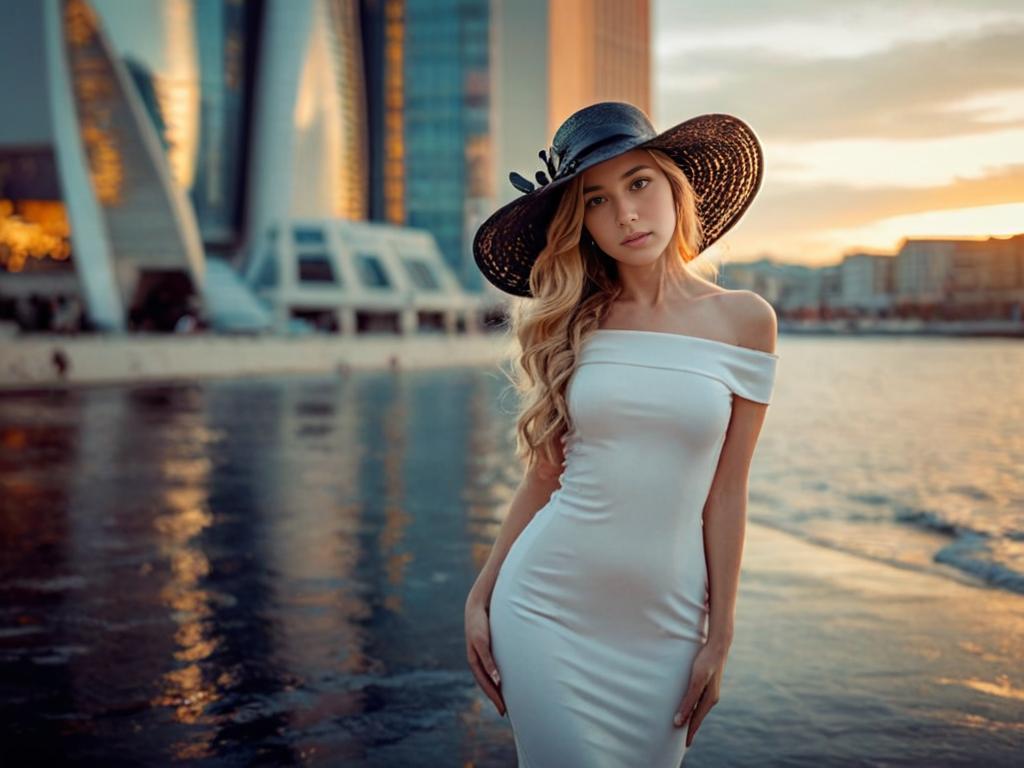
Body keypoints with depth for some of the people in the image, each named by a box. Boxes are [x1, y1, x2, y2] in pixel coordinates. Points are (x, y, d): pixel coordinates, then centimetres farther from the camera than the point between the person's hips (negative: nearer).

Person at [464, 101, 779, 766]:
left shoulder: (744, 321, -2)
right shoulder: (571, 324, 2)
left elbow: (726, 493, -2)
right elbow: (544, 476, 6)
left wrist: (719, 636, -1)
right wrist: (481, 595, 6)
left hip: (662, 621, 0)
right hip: (546, 605, 0)